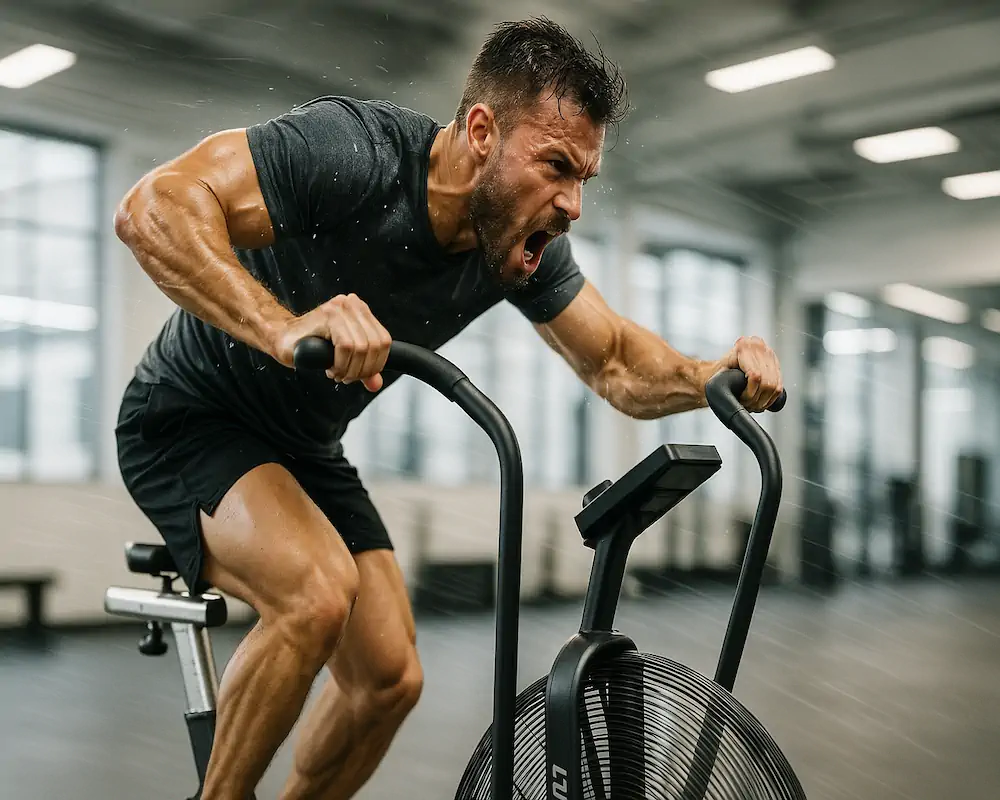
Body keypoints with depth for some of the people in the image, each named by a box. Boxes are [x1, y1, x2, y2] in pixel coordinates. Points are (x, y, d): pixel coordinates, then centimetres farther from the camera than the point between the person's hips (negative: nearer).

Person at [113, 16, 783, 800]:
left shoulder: (529, 245, -11)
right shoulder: (354, 149, -32)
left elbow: (616, 364, -3)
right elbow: (153, 207, -39)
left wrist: (716, 374, -23)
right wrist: (285, 329, -53)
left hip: (305, 448, 7)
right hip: (190, 420, -6)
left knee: (389, 679, 1)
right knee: (318, 591, -32)